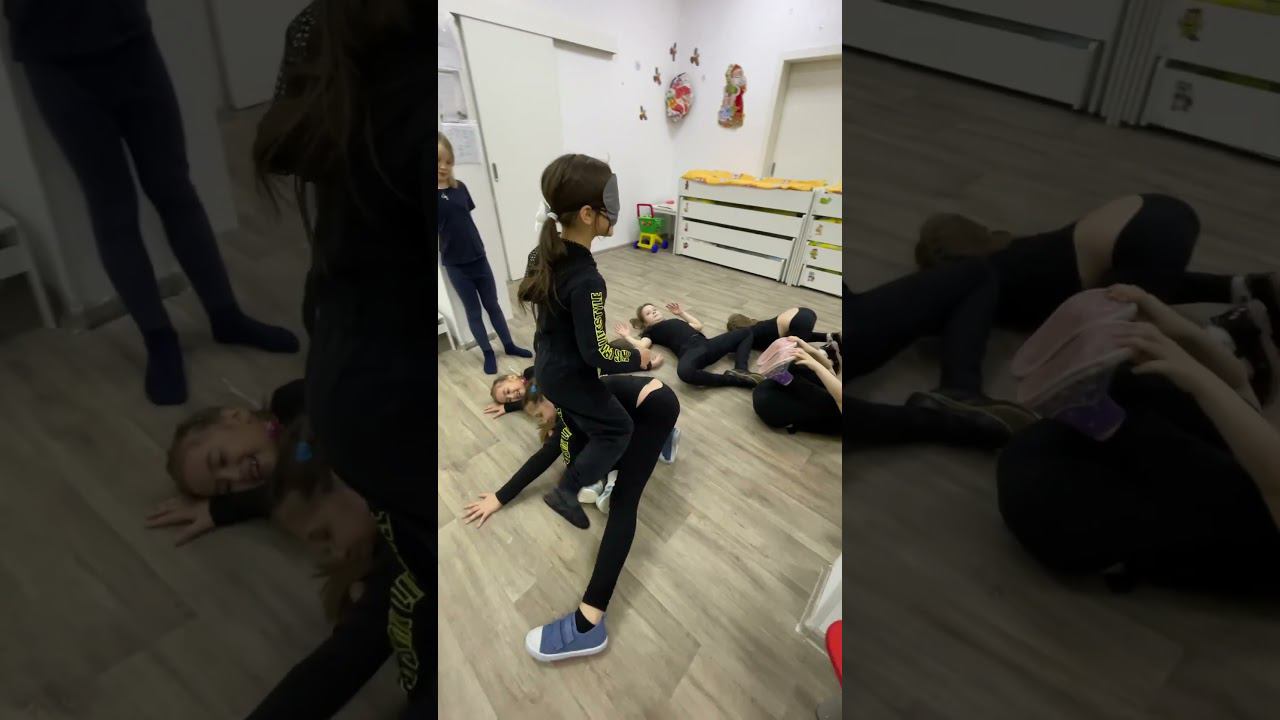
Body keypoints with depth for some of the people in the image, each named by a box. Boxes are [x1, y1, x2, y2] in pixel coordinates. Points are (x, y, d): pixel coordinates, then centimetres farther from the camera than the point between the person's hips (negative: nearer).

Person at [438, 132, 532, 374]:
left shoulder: (459, 187, 1)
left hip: (478, 258, 4)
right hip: (455, 264, -4)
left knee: (492, 304, 15)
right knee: (473, 310, 9)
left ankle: (509, 345, 29)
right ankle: (488, 353, 22)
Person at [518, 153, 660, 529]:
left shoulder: (544, 253, -10)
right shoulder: (586, 280, -35)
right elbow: (595, 353, -28)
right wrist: (638, 358, -13)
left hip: (547, 367, 8)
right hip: (571, 376, -8)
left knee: (581, 423, 29)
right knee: (617, 429, 13)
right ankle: (566, 491, 15)